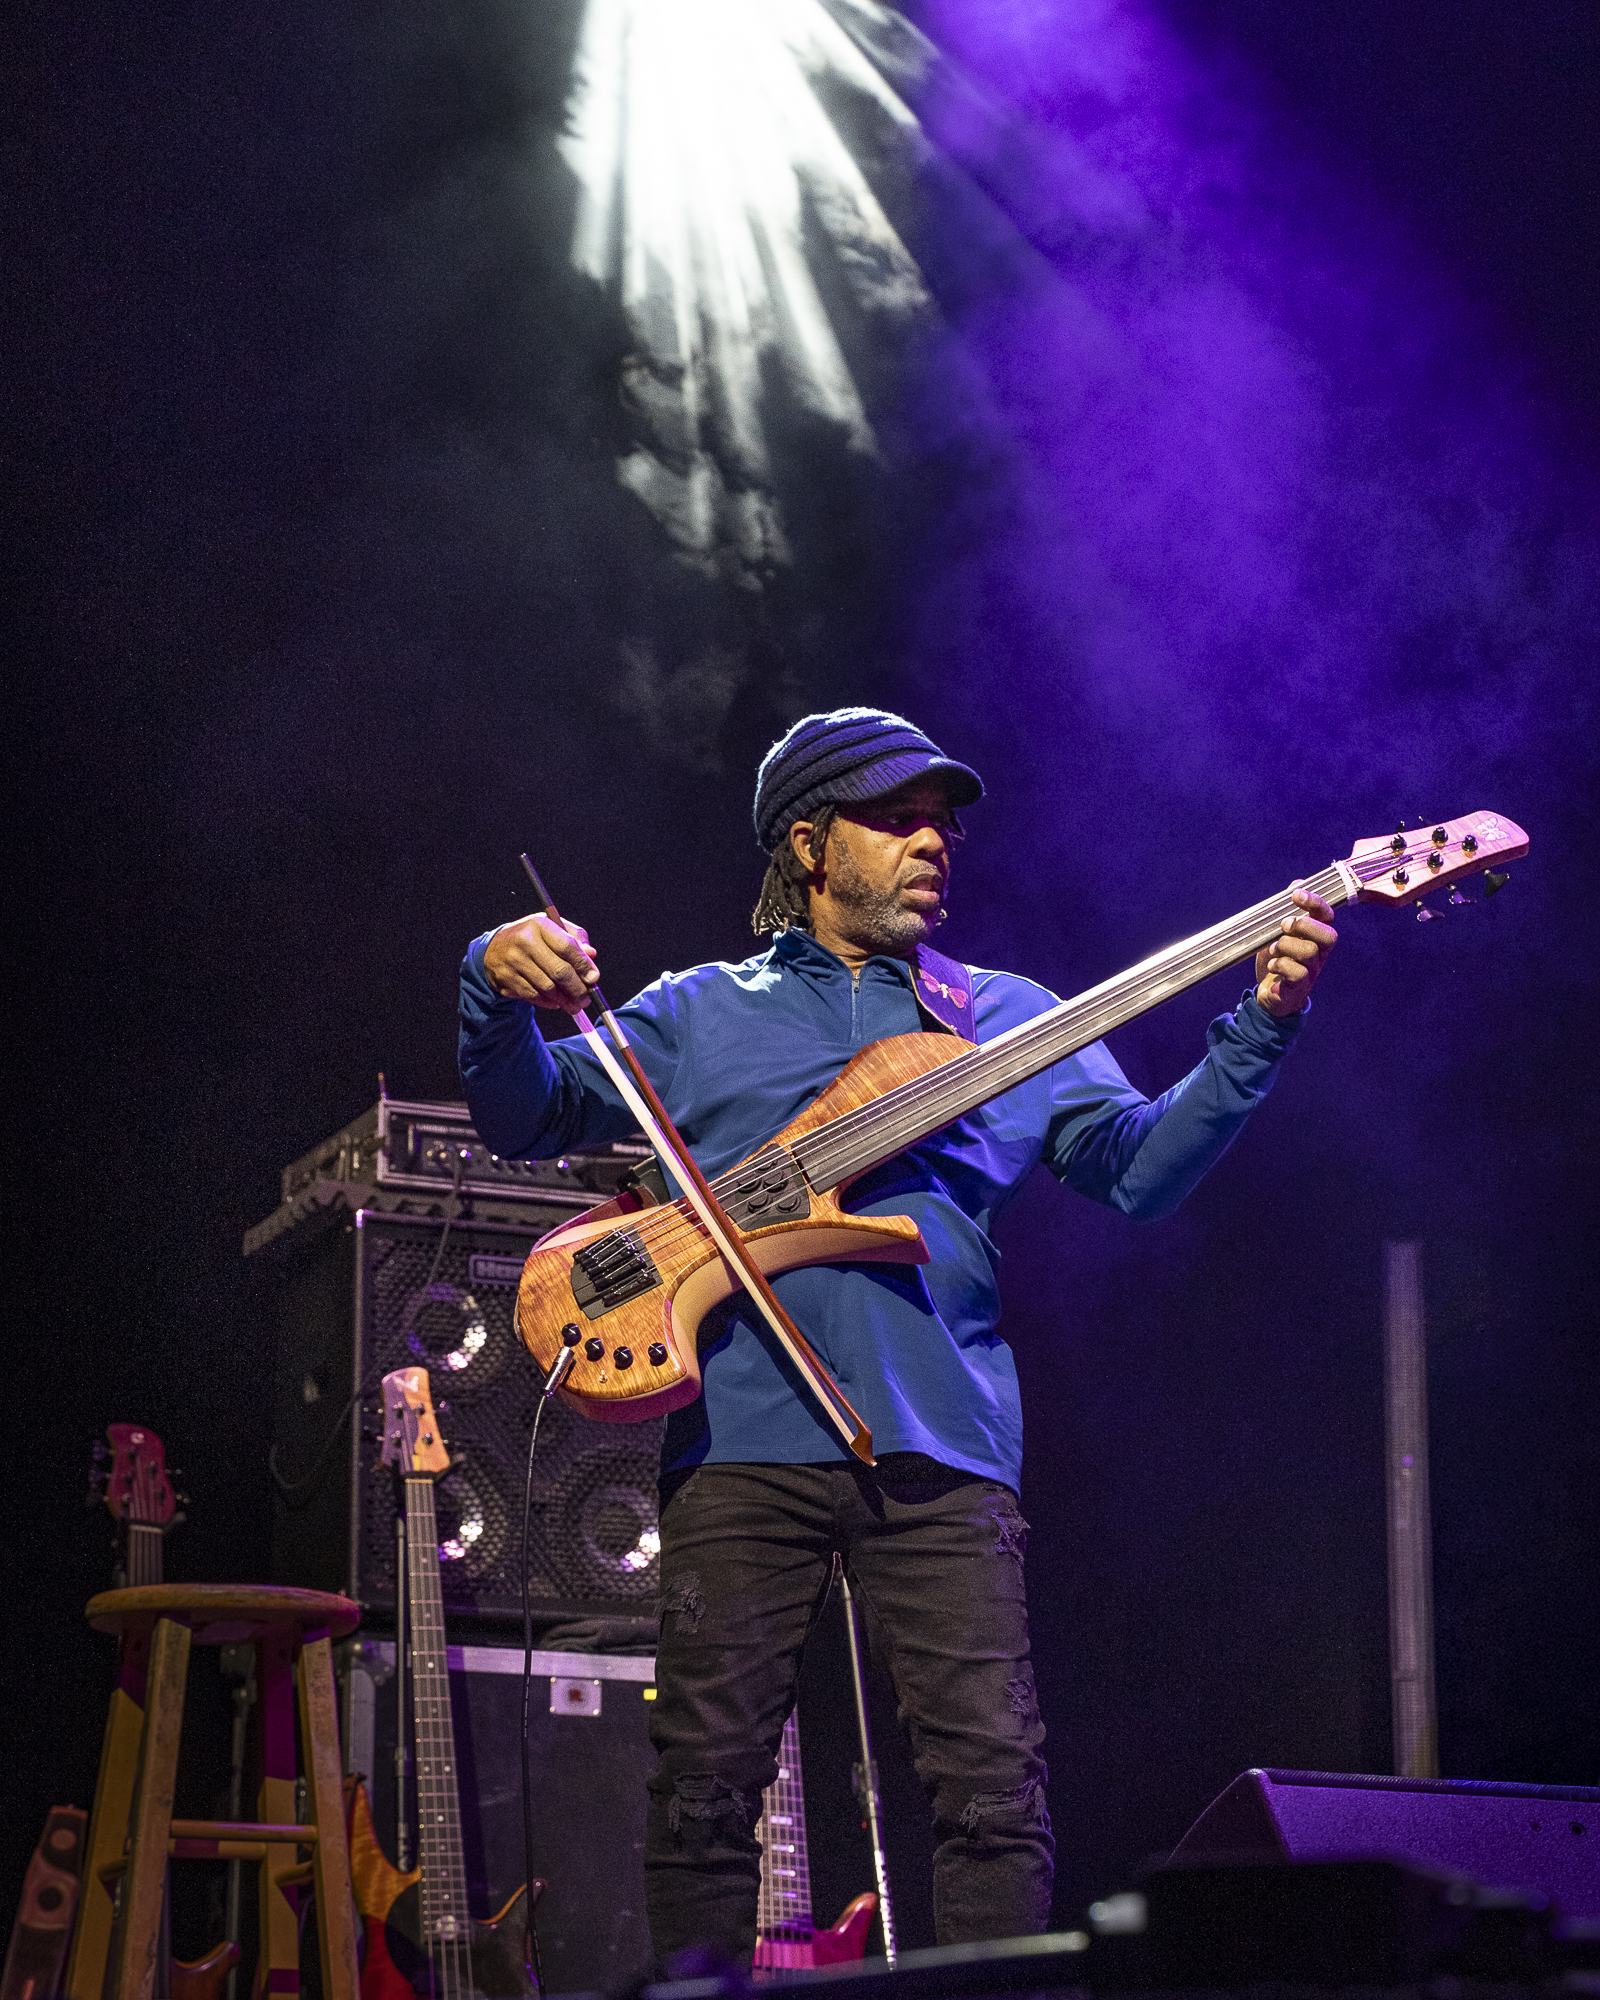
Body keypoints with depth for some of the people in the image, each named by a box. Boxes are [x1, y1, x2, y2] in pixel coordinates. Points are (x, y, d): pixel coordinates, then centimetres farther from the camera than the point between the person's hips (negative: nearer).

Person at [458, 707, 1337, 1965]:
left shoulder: (1007, 1017, 19)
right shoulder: (701, 1014, 17)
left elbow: (1141, 1163, 9)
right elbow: (528, 1119, 12)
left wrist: (1259, 1030, -5)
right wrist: (502, 994, -9)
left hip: (941, 1447, 1)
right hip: (744, 1440, -1)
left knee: (996, 1782, -6)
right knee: (707, 1787, -1)